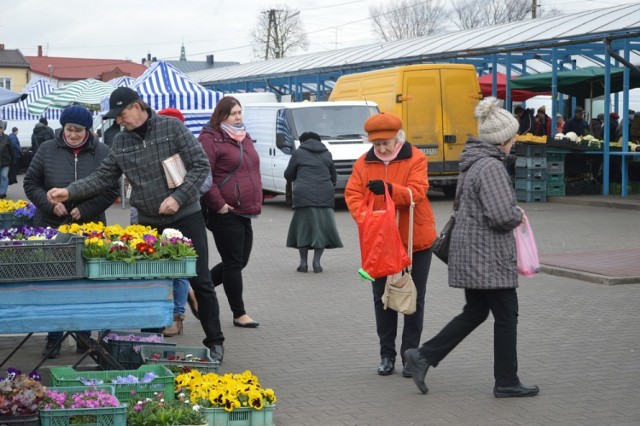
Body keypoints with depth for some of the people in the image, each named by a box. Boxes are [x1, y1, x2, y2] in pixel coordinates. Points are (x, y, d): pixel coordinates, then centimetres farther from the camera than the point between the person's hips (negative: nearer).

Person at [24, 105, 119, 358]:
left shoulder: (102, 153, 0)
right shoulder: (47, 150, 2)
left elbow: (111, 190, 0)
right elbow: (31, 183, 5)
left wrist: (85, 210, -11)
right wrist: (50, 204, -11)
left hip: (90, 228, 0)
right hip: (51, 226, 0)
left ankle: (85, 336, 18)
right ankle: (54, 338, 14)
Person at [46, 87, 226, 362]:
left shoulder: (172, 127, -9)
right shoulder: (121, 142, 4)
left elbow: (201, 165, -10)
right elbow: (103, 177, 7)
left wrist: (178, 197, -19)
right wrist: (69, 192, -6)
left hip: (185, 218, -4)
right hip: (148, 223, 4)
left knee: (200, 282, 1)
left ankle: (214, 342, 12)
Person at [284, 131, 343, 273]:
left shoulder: (298, 153, 6)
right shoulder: (327, 154, 15)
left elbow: (288, 176, 11)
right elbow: (333, 177, 21)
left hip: (304, 196, -2)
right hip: (325, 196, 2)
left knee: (302, 227, 7)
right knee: (321, 227, 7)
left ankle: (303, 262, 4)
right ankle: (316, 261, -1)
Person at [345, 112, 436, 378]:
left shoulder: (415, 159, -9)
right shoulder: (364, 163, 1)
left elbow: (416, 192, -21)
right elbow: (352, 194, -8)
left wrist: (389, 188, -38)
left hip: (415, 242, -3)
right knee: (382, 298, 9)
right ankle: (387, 354, 20)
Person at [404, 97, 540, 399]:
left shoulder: (472, 163, 11)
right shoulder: (492, 167, -20)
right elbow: (502, 216, -26)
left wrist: (512, 214, 14)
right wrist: (518, 214, -4)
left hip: (470, 253, 10)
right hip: (488, 257, -10)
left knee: (475, 312, 17)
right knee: (506, 316, 3)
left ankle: (423, 356, 13)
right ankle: (506, 382, 14)